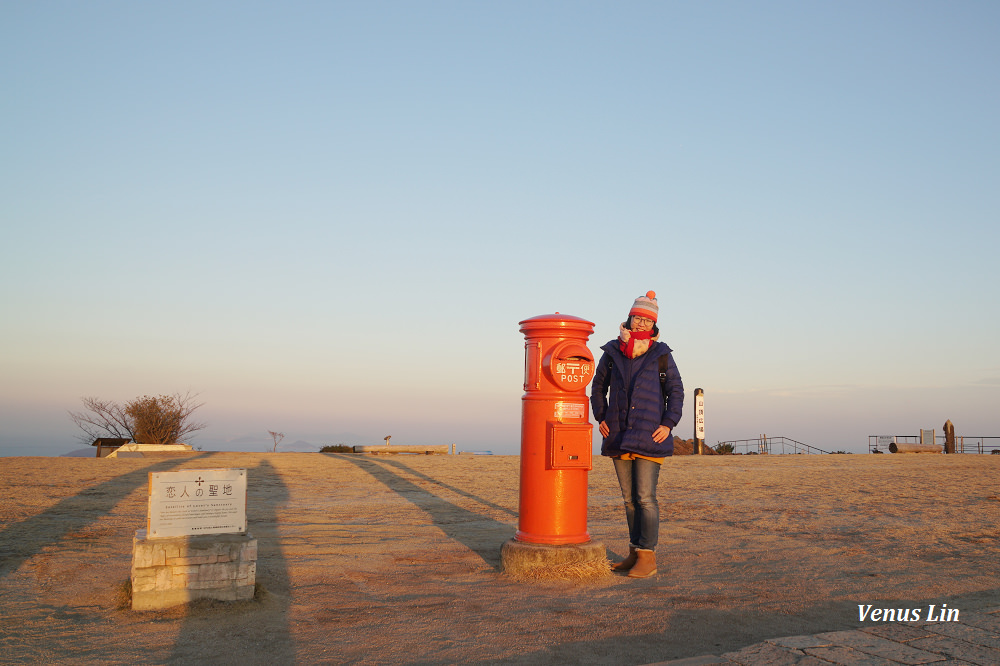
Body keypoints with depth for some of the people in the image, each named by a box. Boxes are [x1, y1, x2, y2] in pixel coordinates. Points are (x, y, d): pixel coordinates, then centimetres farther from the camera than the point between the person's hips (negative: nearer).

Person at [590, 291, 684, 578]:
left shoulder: (661, 354, 0)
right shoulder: (612, 352, 6)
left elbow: (675, 391, 4)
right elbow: (598, 386, 18)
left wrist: (668, 424, -6)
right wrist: (600, 417, 8)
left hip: (649, 438, -3)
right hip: (618, 437, 4)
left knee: (646, 498, -7)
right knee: (629, 498, 11)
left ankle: (647, 557, 0)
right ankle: (635, 553, 21)